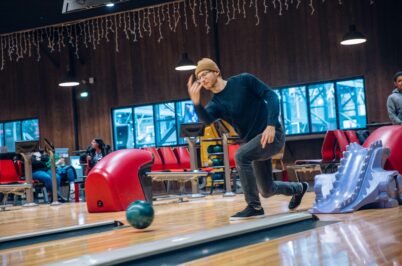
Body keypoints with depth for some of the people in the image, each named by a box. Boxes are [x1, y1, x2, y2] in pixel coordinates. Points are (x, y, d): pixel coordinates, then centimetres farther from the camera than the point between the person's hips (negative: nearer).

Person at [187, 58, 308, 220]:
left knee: (241, 155, -30)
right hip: (253, 142, 7)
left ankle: (254, 207, -19)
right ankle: (299, 189, 48)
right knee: (267, 191, 15)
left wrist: (271, 124, -23)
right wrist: (196, 102, -41)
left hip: (272, 134, -7)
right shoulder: (215, 104, 0)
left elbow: (271, 95, -11)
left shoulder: (244, 80, -8)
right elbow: (206, 119, -22)